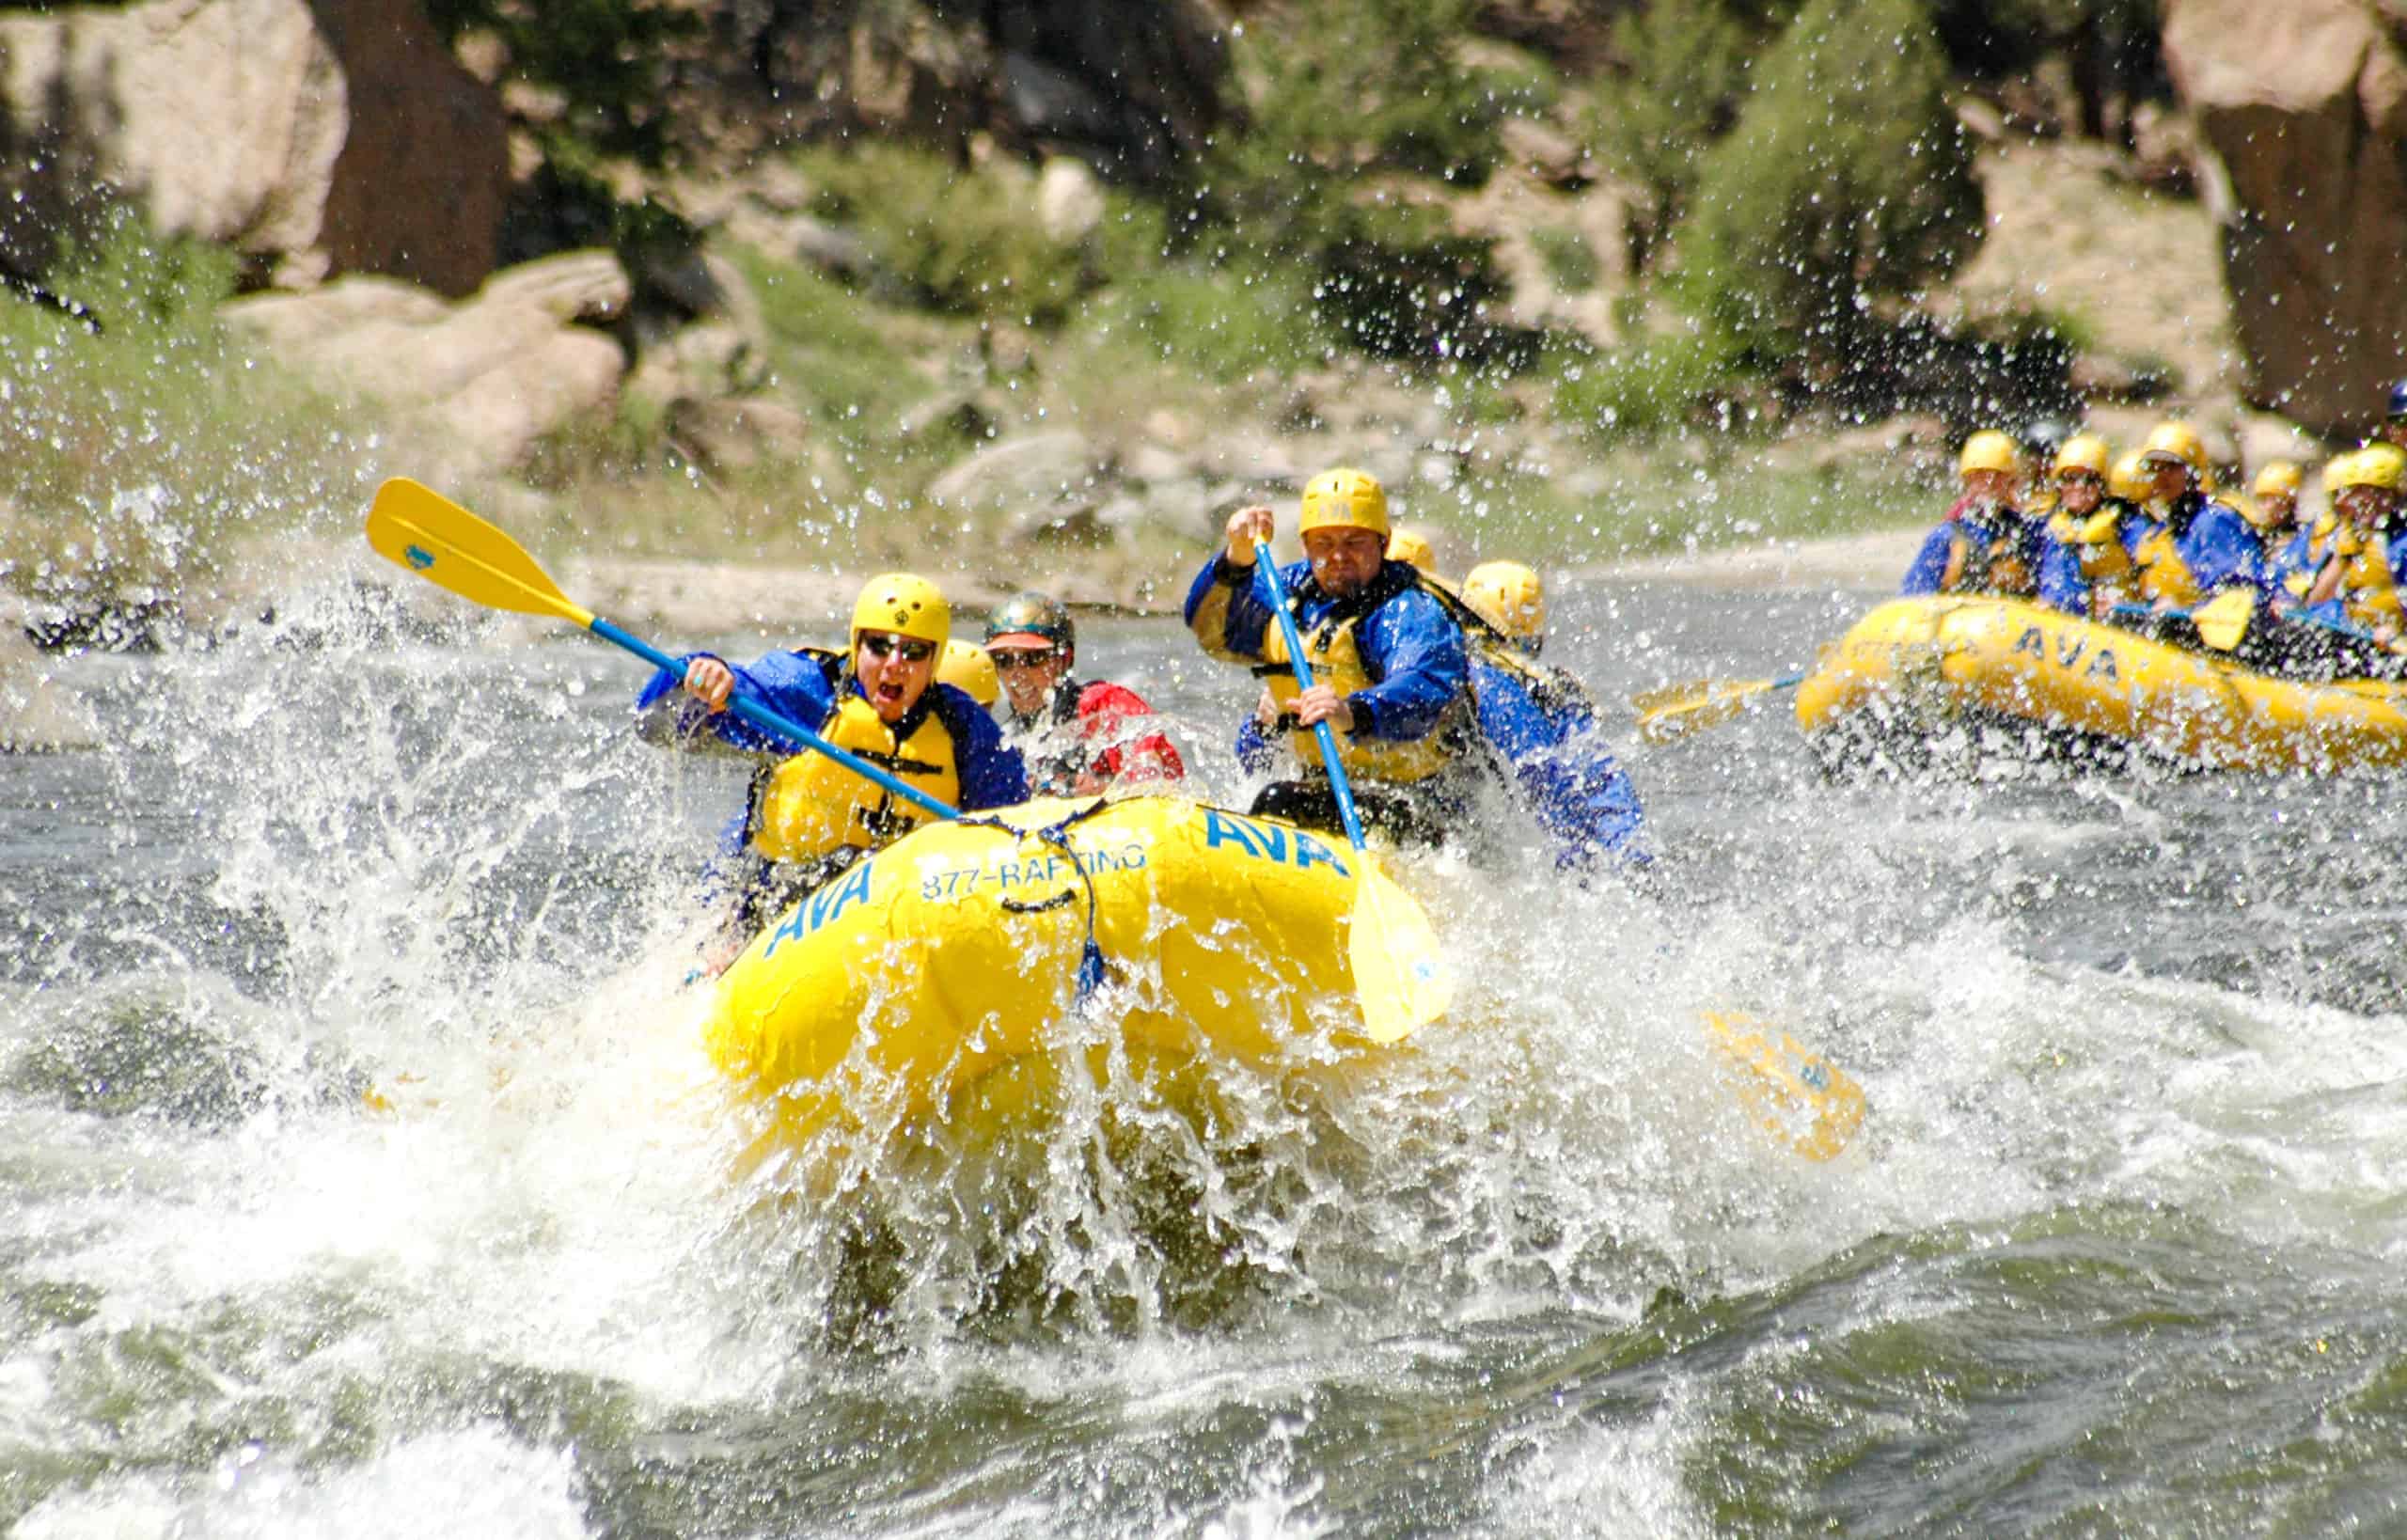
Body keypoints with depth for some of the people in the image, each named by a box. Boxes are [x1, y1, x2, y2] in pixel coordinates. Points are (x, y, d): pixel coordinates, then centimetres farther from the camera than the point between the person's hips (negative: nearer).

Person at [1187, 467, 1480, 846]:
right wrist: (1236, 560, -16)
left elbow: (1423, 693, -36)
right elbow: (1214, 629, 2)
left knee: (1280, 803, -28)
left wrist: (1354, 714, -57)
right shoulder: (1297, 590, 6)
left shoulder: (1410, 613, -18)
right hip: (1329, 787, 8)